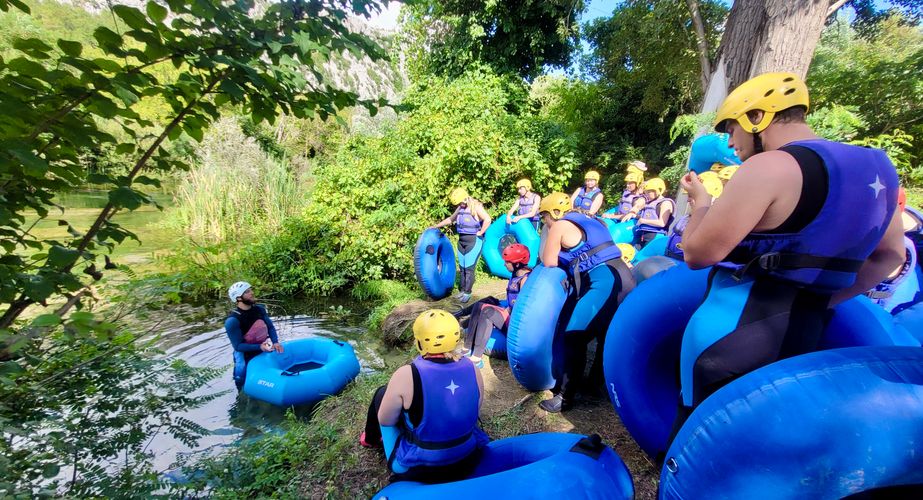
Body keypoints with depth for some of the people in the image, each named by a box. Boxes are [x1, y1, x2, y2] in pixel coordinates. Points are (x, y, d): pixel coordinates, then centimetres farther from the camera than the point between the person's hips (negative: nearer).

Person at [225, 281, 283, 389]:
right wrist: (259, 347, -30)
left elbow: (270, 327, 1)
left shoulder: (259, 309, -7)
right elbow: (238, 346, -20)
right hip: (246, 356, -5)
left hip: (265, 349, 5)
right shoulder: (232, 321, -24)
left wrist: (275, 342, -15)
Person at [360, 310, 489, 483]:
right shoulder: (472, 370, -12)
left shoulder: (406, 375, -25)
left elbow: (385, 420, -9)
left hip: (418, 468, -4)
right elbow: (473, 412, 4)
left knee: (382, 393, 14)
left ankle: (371, 439, 41)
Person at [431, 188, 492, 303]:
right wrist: (436, 226, 23)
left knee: (469, 268, -4)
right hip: (461, 240, 8)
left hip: (474, 241, -8)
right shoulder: (460, 208, 10)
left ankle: (467, 293, 6)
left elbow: (488, 220, -24)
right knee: (462, 268, 11)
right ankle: (463, 290, 22)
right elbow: (450, 219, 24)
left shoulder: (476, 207, -13)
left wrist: (480, 232, -17)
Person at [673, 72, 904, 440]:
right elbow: (889, 256, 21)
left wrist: (701, 202, -2)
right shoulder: (875, 169, 11)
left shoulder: (769, 167, -17)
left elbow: (698, 253, -19)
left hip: (731, 330, -8)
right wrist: (822, 301, 20)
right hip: (804, 335, 8)